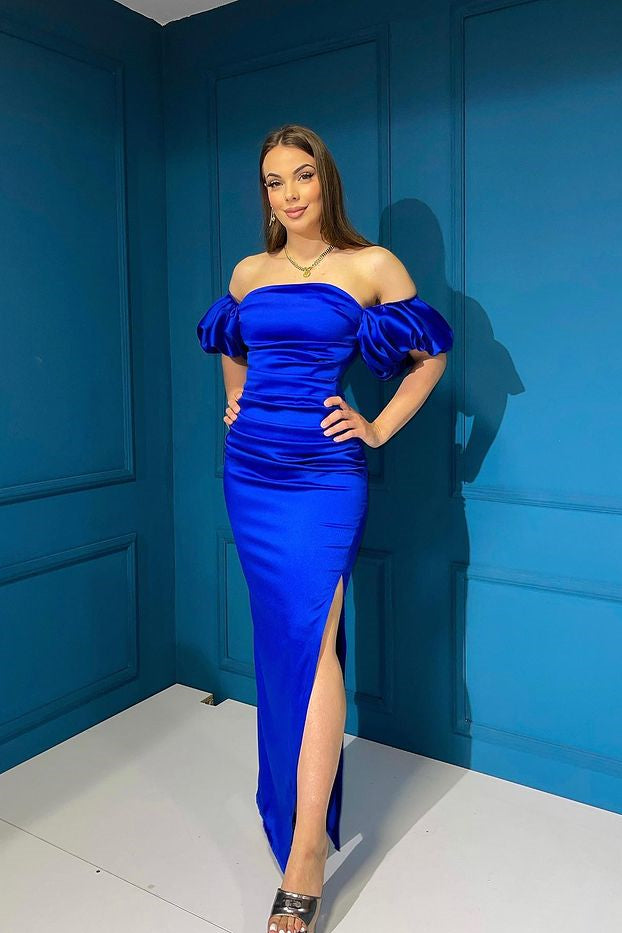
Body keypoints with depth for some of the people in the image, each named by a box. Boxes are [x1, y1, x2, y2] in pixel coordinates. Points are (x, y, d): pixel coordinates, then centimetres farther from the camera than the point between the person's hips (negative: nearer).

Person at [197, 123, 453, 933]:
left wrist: (379, 429, 0)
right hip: (249, 471, 5)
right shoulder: (249, 273, 12)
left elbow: (431, 353, 6)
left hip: (323, 476, -5)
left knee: (307, 639, -10)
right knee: (279, 636, 13)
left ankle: (305, 859, -2)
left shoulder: (371, 266, 0)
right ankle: (290, 789, 33)